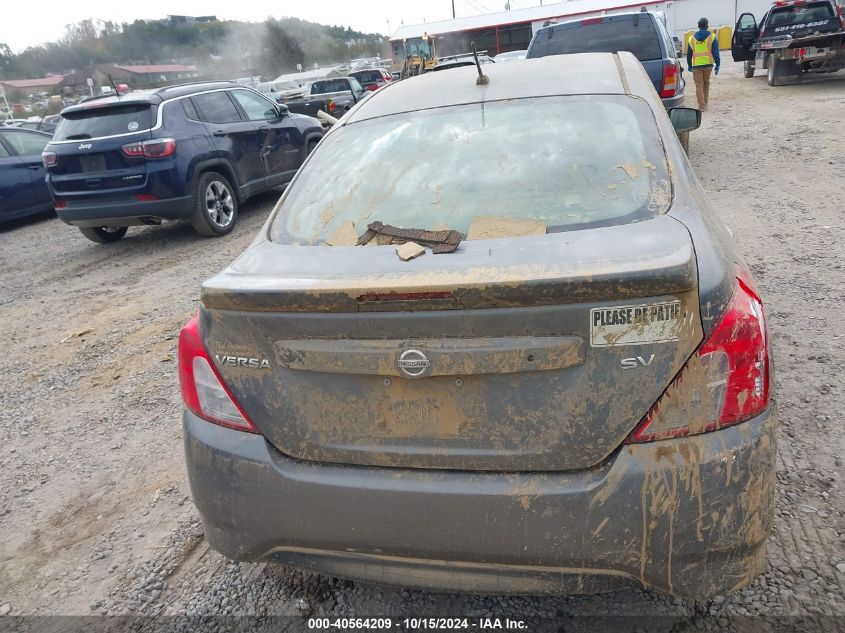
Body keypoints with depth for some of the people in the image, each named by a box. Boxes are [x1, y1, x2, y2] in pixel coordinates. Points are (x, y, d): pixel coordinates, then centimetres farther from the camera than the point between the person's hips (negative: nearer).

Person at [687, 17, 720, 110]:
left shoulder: (692, 38, 7)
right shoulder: (712, 37, 1)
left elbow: (689, 54, 11)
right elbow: (715, 53, -3)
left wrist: (689, 65, 21)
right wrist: (717, 64, 1)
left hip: (696, 65, 0)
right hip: (708, 64, 0)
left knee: (699, 85, 3)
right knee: (706, 83, 19)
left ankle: (702, 105, -2)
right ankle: (706, 102, 26)